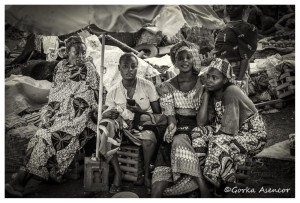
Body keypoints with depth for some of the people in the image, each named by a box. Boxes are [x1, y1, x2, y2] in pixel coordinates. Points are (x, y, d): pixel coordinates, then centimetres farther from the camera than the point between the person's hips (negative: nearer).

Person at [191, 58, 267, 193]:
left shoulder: (231, 92, -25)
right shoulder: (213, 93, -1)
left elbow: (228, 129, -29)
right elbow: (202, 121, -9)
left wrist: (214, 131, -13)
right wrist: (206, 94, -10)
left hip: (254, 135, -8)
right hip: (236, 132, 8)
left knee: (219, 142, -32)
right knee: (198, 133, -9)